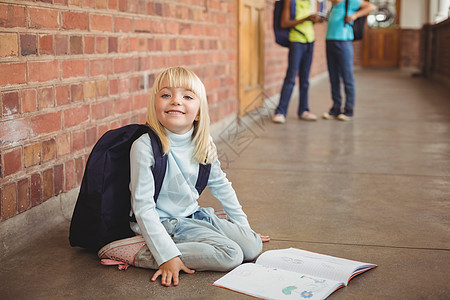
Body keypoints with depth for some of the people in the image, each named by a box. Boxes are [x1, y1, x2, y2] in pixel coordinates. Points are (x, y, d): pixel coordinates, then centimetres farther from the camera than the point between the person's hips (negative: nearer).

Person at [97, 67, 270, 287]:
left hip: (194, 216, 7)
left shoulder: (203, 143, -3)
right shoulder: (145, 147, -22)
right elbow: (143, 207, -22)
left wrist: (244, 226, 15)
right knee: (230, 255, -20)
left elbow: (220, 185, 13)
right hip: (165, 223, -7)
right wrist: (167, 255, -27)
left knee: (252, 247, -3)